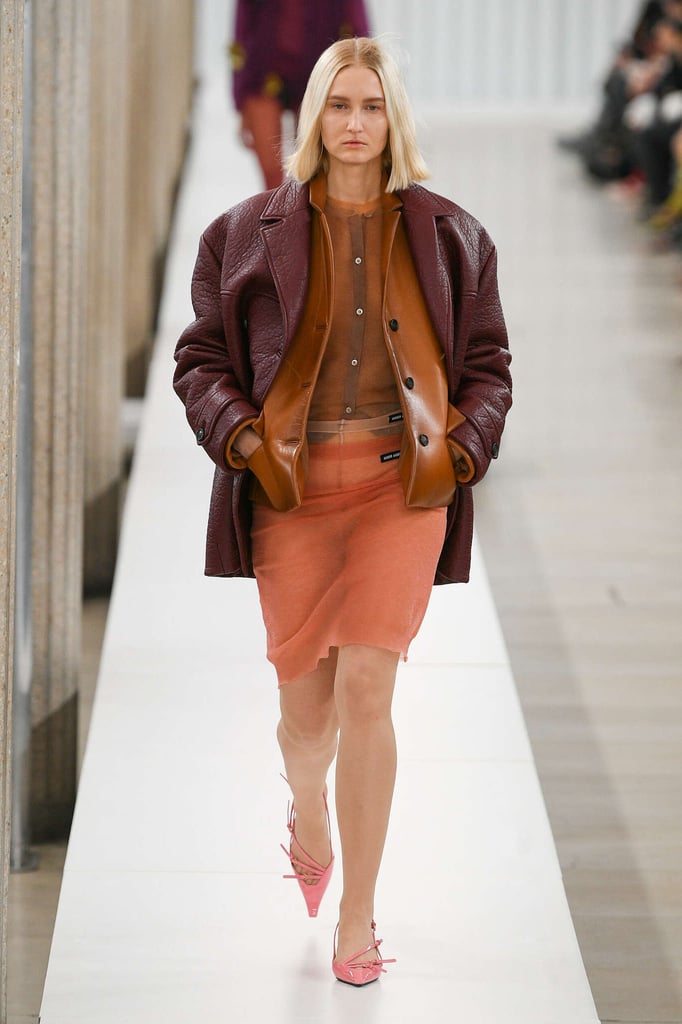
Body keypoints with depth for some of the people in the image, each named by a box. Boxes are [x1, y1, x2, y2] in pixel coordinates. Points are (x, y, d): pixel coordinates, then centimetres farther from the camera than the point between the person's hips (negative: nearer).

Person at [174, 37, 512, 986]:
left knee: (366, 685, -13)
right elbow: (202, 357, 9)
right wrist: (240, 437, -8)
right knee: (306, 701, 5)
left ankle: (357, 916, -5)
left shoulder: (447, 235, 9)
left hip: (402, 481, -1)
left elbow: (489, 365, 13)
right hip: (294, 481, 1)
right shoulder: (251, 232, 7)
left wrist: (460, 451, -3)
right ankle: (308, 813, 43)